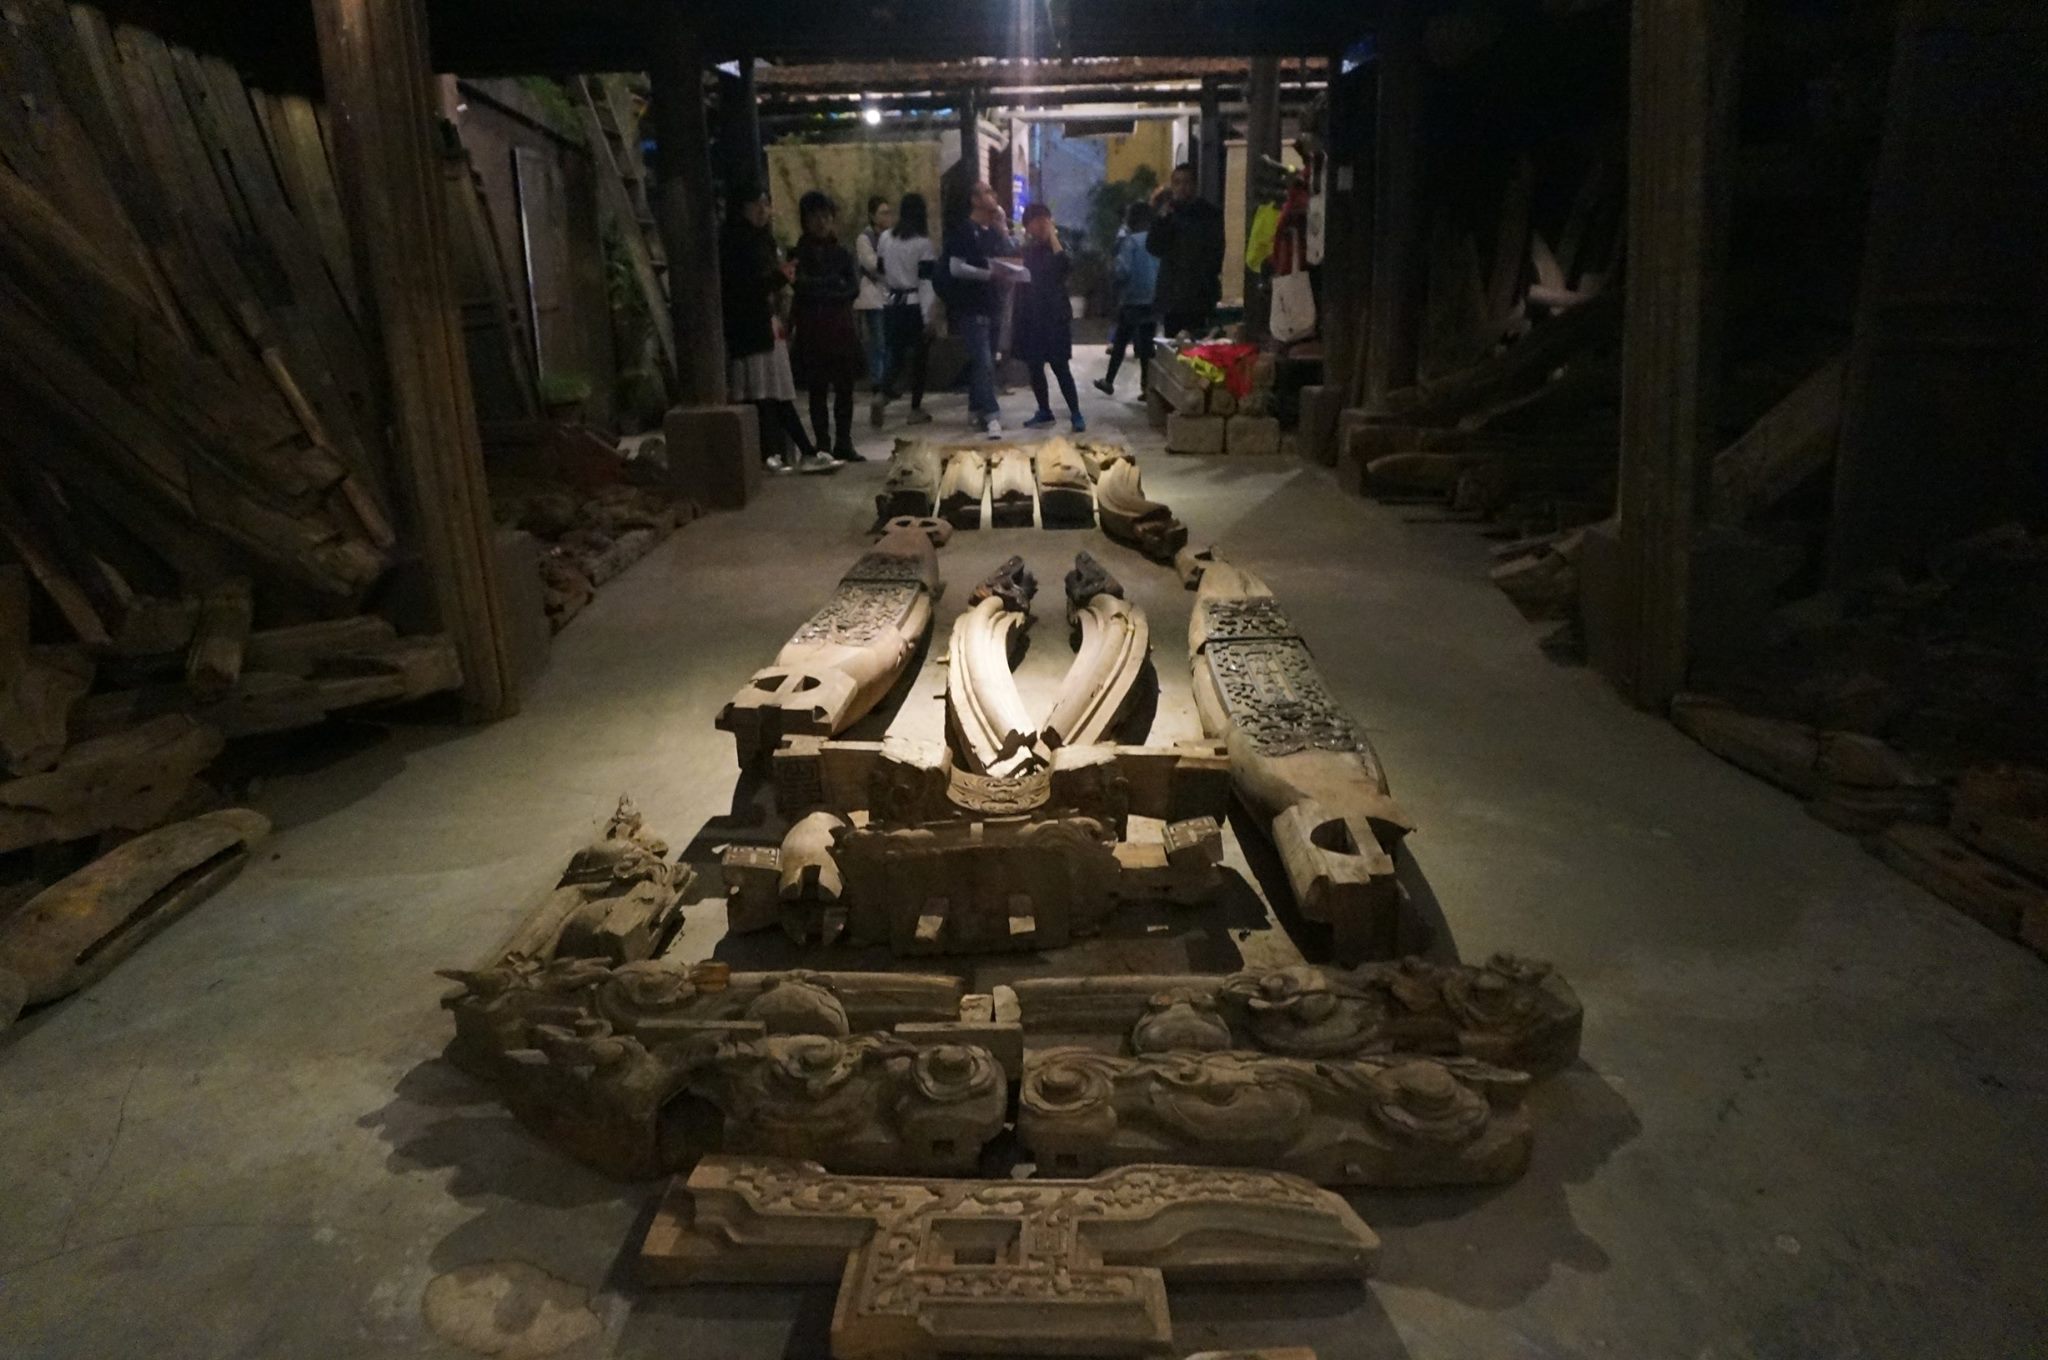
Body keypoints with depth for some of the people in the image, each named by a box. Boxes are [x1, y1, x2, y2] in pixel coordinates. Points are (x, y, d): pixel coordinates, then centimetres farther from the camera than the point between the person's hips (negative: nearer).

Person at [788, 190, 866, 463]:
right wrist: (835, 283, -7)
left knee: (845, 389, 1)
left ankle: (844, 444, 8)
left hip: (841, 328, 2)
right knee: (817, 391, -1)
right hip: (811, 331, -2)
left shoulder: (843, 253, 9)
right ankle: (823, 446, 3)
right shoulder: (798, 254, 4)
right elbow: (802, 288, -7)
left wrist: (819, 292, -8)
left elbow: (853, 289, -3)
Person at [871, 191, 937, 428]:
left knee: (895, 355, 10)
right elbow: (926, 282, -14)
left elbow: (882, 273, 13)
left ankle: (882, 396, -15)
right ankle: (916, 409, 12)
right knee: (918, 358, 8)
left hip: (892, 304, 4)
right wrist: (928, 317, -13)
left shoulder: (886, 239, 4)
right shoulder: (924, 244, -10)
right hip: (915, 306, -4)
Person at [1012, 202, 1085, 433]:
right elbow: (1021, 280, 12)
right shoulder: (1028, 249, 10)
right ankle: (1044, 412, 18)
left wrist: (1052, 237, -19)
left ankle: (1076, 414, -6)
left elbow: (1066, 265, -24)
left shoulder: (1058, 246, -2)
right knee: (1035, 367, 7)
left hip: (1055, 315, -5)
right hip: (1031, 315, 5)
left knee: (1060, 367, -9)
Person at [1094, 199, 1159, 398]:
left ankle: (1109, 381, 19)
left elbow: (1122, 270, -17)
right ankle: (1147, 385, 6)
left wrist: (1112, 266, 2)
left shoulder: (1130, 240, -12)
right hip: (1153, 300, 4)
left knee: (1121, 341, 9)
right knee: (1147, 343, 7)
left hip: (1132, 300, -4)